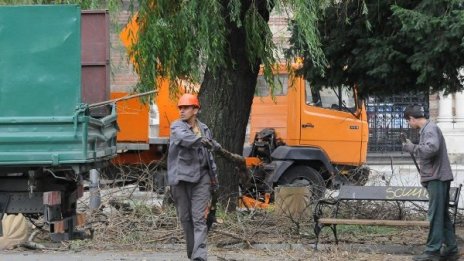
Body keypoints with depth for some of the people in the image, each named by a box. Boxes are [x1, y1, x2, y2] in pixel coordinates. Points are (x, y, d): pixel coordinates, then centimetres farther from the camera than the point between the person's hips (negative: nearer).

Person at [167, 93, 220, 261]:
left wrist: (213, 176, 18)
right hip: (181, 178, -1)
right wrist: (203, 141, -41)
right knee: (185, 218, 6)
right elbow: (184, 137, -25)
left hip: (201, 178, 1)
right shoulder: (177, 126, -1)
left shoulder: (204, 129, 12)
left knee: (199, 218, -10)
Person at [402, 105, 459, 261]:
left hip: (437, 178, -10)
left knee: (435, 215, -8)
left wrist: (412, 148, -21)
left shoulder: (430, 129, -13)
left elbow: (432, 148, -30)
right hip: (437, 178, 10)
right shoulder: (427, 129, 17)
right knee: (443, 215, 11)